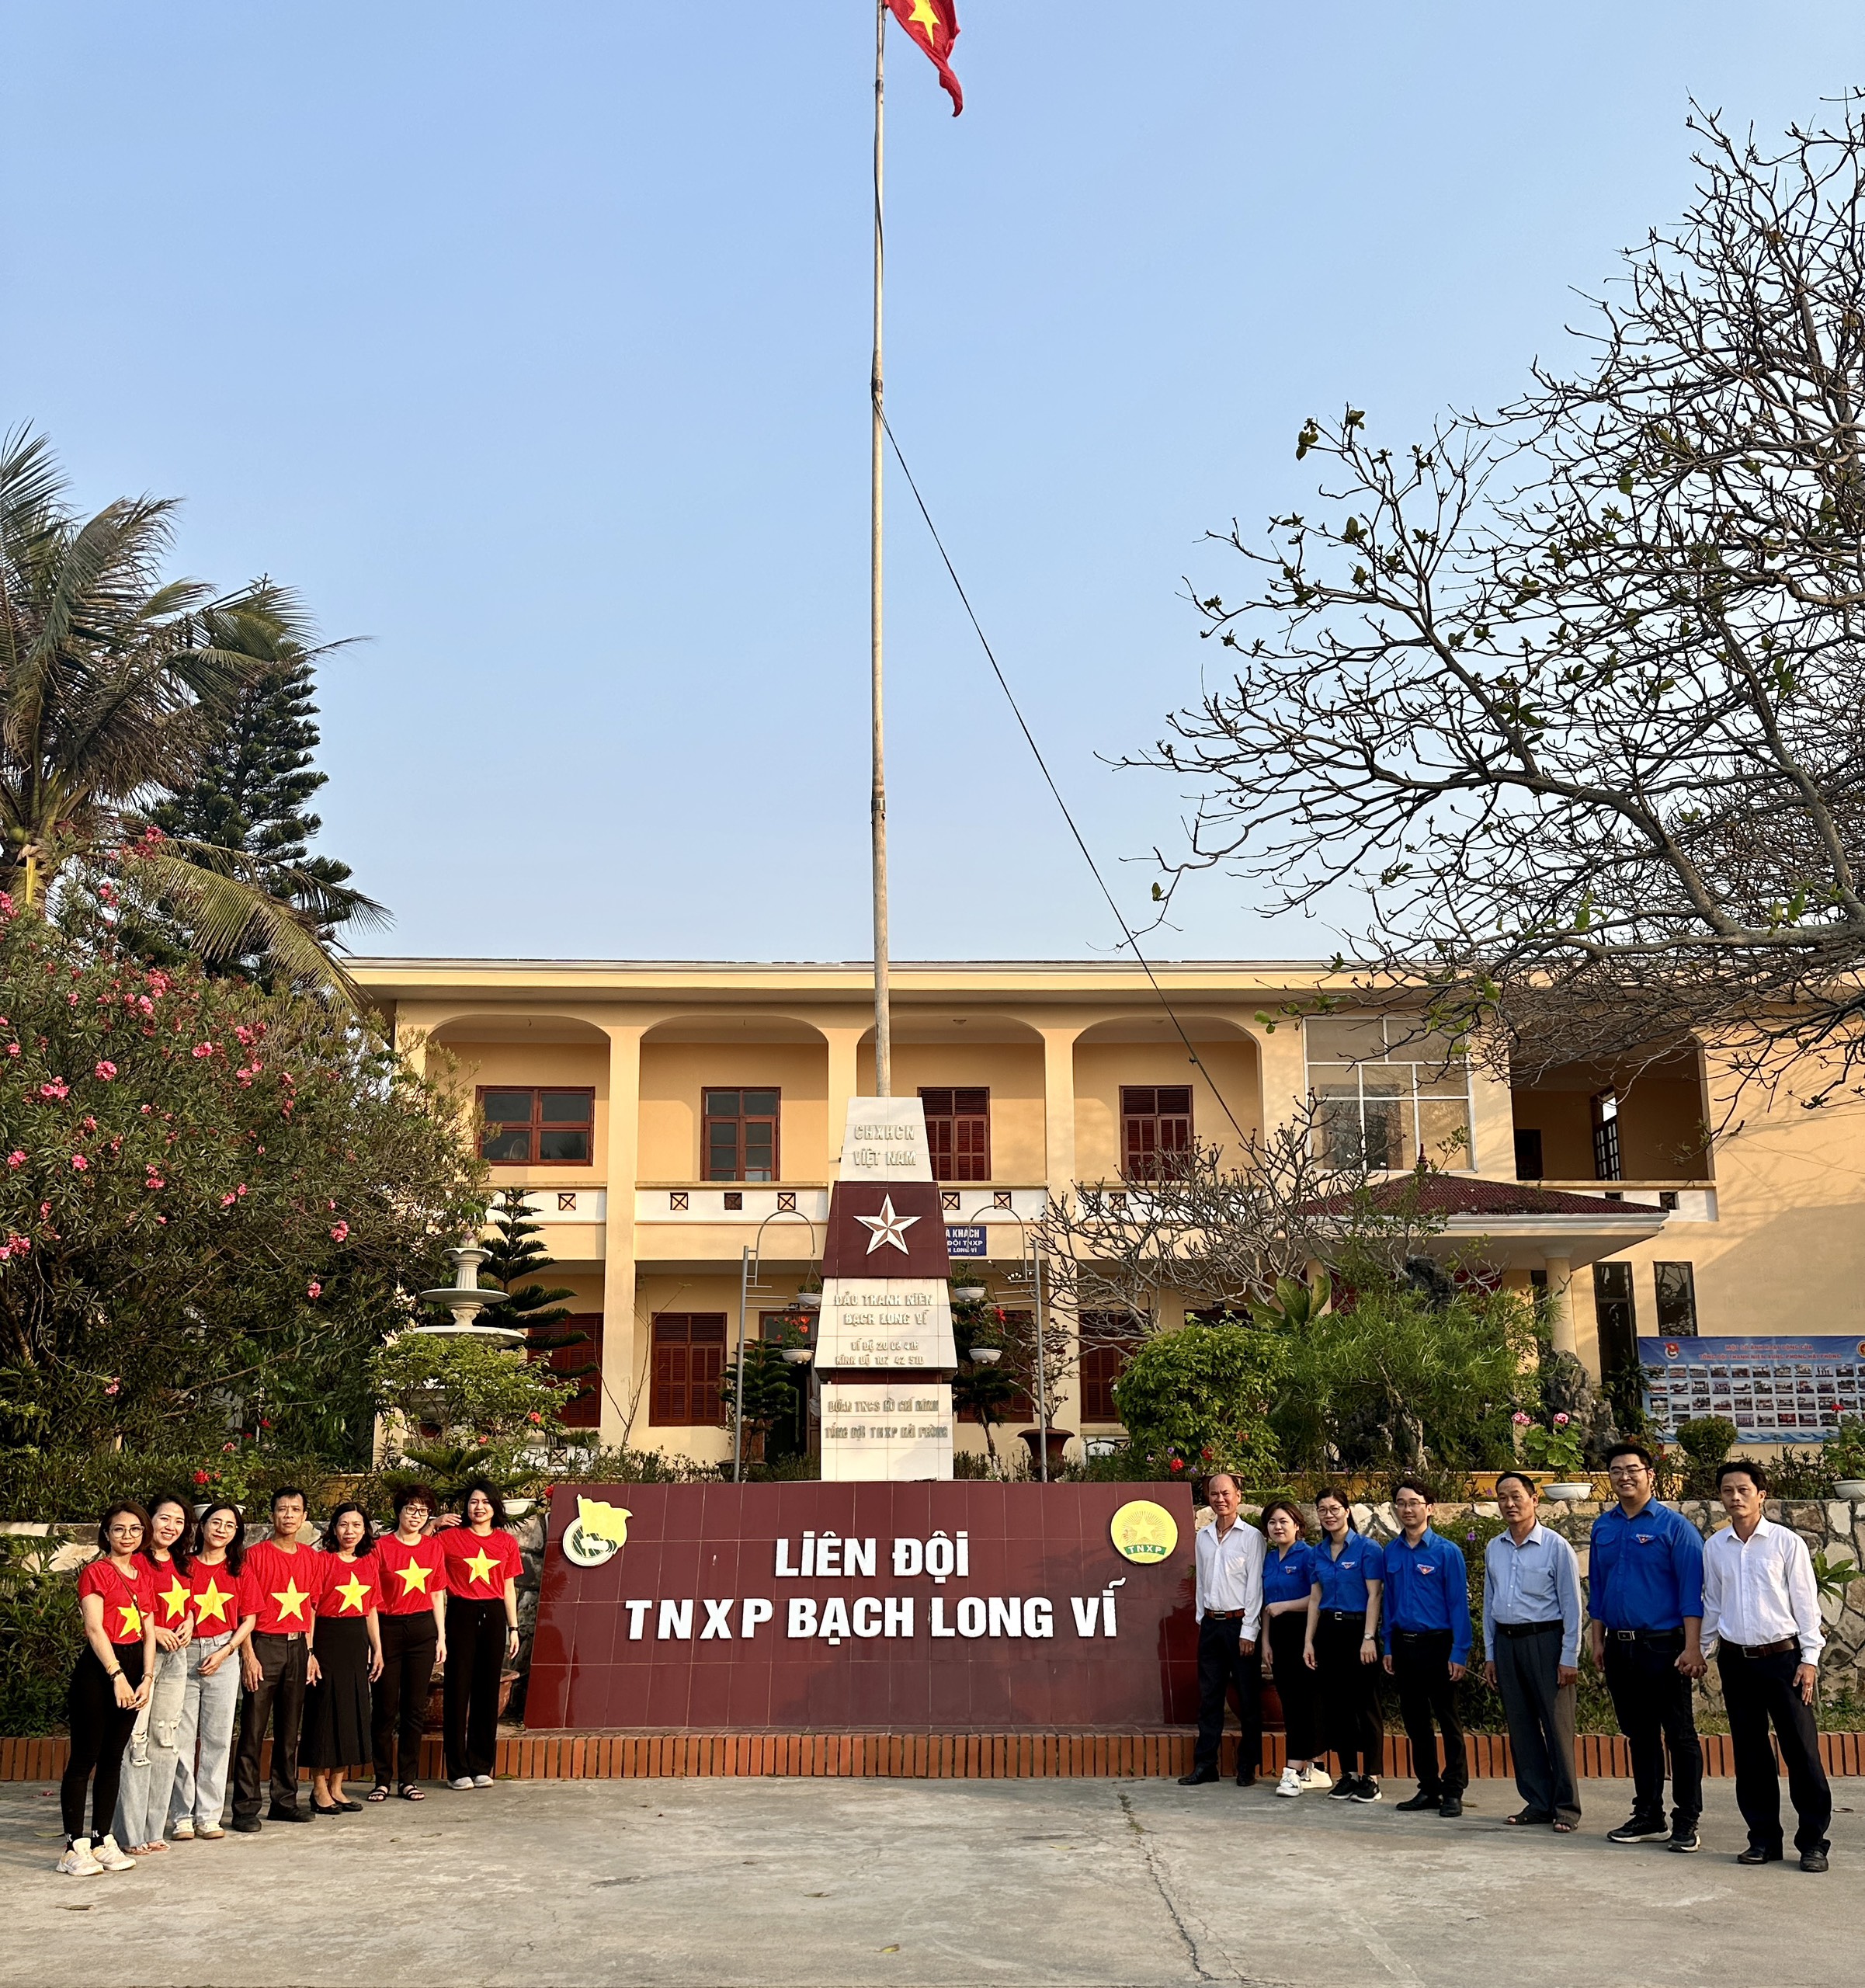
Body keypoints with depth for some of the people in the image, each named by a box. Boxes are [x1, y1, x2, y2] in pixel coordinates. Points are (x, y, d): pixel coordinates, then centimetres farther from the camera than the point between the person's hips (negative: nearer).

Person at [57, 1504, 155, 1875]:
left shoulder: (143, 1571, 14)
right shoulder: (97, 1572, -4)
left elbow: (148, 1629, 12)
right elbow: (94, 1629, -12)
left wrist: (146, 1677, 2)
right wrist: (117, 1675, -17)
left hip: (133, 1667, 6)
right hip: (98, 1668, -6)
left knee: (113, 1758, 10)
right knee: (84, 1758, -3)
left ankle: (103, 1841, 15)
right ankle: (75, 1847, -1)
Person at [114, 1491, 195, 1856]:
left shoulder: (180, 1564, 14)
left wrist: (189, 1622, 6)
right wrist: (153, 1631, -19)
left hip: (176, 1656, 8)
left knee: (164, 1742, 10)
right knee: (136, 1742, -8)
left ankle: (154, 1829, 18)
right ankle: (131, 1834, -1)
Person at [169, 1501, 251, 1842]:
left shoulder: (238, 1570, 8)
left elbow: (248, 1619, 7)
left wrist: (225, 1651, -4)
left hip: (223, 1657, 1)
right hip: (185, 1655, -1)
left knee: (217, 1738, 3)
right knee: (181, 1738, -1)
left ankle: (209, 1816, 10)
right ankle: (182, 1816, 8)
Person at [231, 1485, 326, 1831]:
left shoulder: (312, 1558, 10)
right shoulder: (255, 1555, -5)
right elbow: (247, 1611, -8)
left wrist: (310, 1651, 11)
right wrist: (249, 1655, -14)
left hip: (297, 1646, 5)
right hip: (264, 1645, -5)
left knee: (290, 1728, 11)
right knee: (253, 1730, -4)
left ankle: (285, 1800, 20)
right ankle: (246, 1809, 0)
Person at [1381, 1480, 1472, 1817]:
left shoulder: (1446, 1551, -9)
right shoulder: (1391, 1552, 6)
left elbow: (1459, 1604, -10)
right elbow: (1389, 1602, 11)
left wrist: (1459, 1653, -14)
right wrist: (1389, 1648, 8)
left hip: (1436, 1645, -5)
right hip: (1403, 1646, 5)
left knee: (1448, 1720, 3)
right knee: (1415, 1721, 12)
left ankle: (1454, 1792, 11)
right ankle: (1428, 1789, 22)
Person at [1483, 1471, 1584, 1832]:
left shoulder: (1556, 1547, -6)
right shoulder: (1494, 1549, 9)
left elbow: (1571, 1605, -6)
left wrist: (1569, 1658, -9)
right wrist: (1490, 1654, 13)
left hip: (1545, 1640, -5)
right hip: (1506, 1641, 5)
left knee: (1557, 1727, -2)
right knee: (1521, 1727, 9)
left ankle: (1566, 1808, 7)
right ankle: (1537, 1802, 19)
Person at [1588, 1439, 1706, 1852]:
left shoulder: (1673, 1526, -7)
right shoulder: (1603, 1528, 10)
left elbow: (1692, 1590, -10)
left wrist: (1692, 1648, -16)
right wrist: (1597, 1639, 14)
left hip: (1663, 1647, -5)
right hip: (1619, 1646, 6)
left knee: (1679, 1735, 1)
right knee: (1639, 1734, 13)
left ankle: (1686, 1823, 8)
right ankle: (1648, 1817, 22)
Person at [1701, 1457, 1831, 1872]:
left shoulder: (1787, 1543, -4)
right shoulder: (1715, 1548, 6)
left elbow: (1806, 1602, -2)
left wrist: (1809, 1659, -6)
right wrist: (1702, 1652, 14)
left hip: (1782, 1655, -3)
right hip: (1736, 1660, 3)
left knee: (1801, 1750, -3)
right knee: (1749, 1753, 8)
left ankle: (1813, 1840, 7)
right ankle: (1764, 1837, 17)